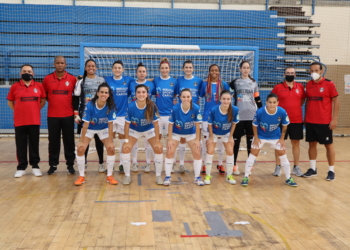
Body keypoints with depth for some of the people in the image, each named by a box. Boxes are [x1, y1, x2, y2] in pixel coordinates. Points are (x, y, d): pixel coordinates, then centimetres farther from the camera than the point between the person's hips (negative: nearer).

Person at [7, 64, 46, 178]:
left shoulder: (39, 86, 2)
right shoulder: (14, 86, 1)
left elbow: (43, 101, 13)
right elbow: (10, 102, 10)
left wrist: (35, 110, 4)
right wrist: (19, 110, 2)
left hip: (34, 121, 0)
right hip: (19, 122, 0)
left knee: (34, 145, 7)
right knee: (21, 146, 5)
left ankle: (35, 166, 18)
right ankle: (21, 167, 15)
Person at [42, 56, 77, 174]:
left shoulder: (72, 79, 0)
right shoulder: (47, 78, 1)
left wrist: (73, 106, 5)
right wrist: (53, 101, 7)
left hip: (68, 115, 0)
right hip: (52, 115, 1)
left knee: (69, 141, 4)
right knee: (53, 141, 6)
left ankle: (70, 164, 14)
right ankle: (53, 165, 16)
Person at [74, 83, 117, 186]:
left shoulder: (110, 106, -26)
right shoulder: (90, 105, -30)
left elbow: (110, 124, -19)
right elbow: (85, 124, -24)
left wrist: (110, 141, -18)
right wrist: (81, 141, -20)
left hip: (103, 129, 1)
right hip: (89, 129, -1)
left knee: (111, 149, -11)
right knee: (80, 149, -14)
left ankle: (109, 176, 6)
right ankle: (81, 176, 3)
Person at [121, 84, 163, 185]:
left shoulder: (152, 106, -28)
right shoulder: (131, 106, -28)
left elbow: (155, 124, -18)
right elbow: (127, 124, -16)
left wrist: (157, 141, -16)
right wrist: (126, 140, -13)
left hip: (149, 130, 0)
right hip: (134, 130, 0)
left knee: (159, 149, -14)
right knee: (125, 149, -16)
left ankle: (158, 175, 6)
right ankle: (127, 176, 3)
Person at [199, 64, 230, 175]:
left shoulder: (224, 84, 1)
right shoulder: (205, 84, 1)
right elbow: (200, 97, 8)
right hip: (207, 116, 0)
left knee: (220, 140, 9)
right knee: (205, 140, 4)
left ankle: (220, 164, 22)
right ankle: (205, 164, 16)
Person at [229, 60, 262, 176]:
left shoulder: (254, 83, 9)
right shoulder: (235, 82, 4)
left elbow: (257, 99, 9)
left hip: (252, 116, 2)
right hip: (238, 116, -1)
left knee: (251, 141, 6)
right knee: (236, 140, 2)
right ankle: (234, 165, 9)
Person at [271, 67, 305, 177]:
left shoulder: (300, 87, 5)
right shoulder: (278, 87, -1)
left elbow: (303, 100, 19)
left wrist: (295, 107, 5)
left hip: (297, 120, 2)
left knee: (296, 143, 8)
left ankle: (296, 167, 18)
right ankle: (278, 167, 12)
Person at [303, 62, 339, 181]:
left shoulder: (329, 84, -7)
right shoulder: (308, 85, 7)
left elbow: (336, 101, -6)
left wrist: (334, 119, -11)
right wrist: (305, 117, 12)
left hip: (324, 122, -4)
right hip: (310, 121, 5)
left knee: (328, 145, 5)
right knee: (312, 144, 10)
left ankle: (331, 171, 14)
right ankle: (312, 169, 21)